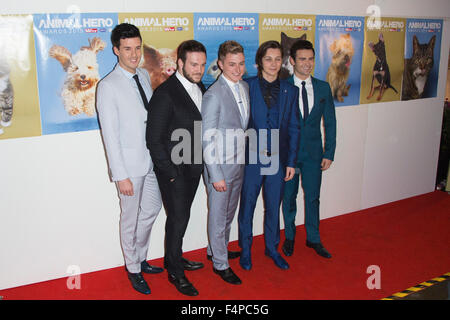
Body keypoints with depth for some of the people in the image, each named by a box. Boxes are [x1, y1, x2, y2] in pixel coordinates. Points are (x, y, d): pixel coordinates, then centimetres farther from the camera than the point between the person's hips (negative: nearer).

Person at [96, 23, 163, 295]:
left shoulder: (144, 76, 6)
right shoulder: (108, 86, -15)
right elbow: (110, 135, -16)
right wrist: (121, 176, -17)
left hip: (151, 160, 7)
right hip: (130, 165, -7)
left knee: (152, 210, 19)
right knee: (131, 219, 9)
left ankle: (141, 259, 40)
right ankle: (134, 270, 28)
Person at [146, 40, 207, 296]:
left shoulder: (200, 88, 6)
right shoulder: (165, 93, -18)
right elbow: (153, 139, -17)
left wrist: (200, 162, 8)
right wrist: (170, 173, -15)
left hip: (193, 168, 7)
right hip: (174, 170, -7)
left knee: (182, 216, 19)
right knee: (178, 219, 2)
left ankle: (175, 258, 38)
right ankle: (175, 272, 20)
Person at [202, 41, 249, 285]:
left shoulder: (244, 87, 5)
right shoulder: (213, 95, -20)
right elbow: (207, 139, -19)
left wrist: (245, 159, 11)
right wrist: (216, 175, -19)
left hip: (239, 164, 8)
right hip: (220, 166, -8)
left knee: (229, 213, 22)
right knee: (218, 216, 8)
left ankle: (217, 249, 43)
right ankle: (220, 263, 24)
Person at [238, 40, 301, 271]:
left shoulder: (290, 90, 5)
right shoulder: (247, 86, -3)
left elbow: (294, 128, 6)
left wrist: (291, 161, 3)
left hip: (278, 159, 2)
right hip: (251, 157, -2)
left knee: (274, 205, 14)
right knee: (247, 204, 9)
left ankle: (272, 247, 32)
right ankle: (245, 249, 27)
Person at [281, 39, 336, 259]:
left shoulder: (323, 88, 3)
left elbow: (330, 123, 6)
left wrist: (329, 153, 1)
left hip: (313, 153, 2)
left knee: (313, 197, 11)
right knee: (289, 197, 11)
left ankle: (313, 239, 28)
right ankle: (289, 237, 30)